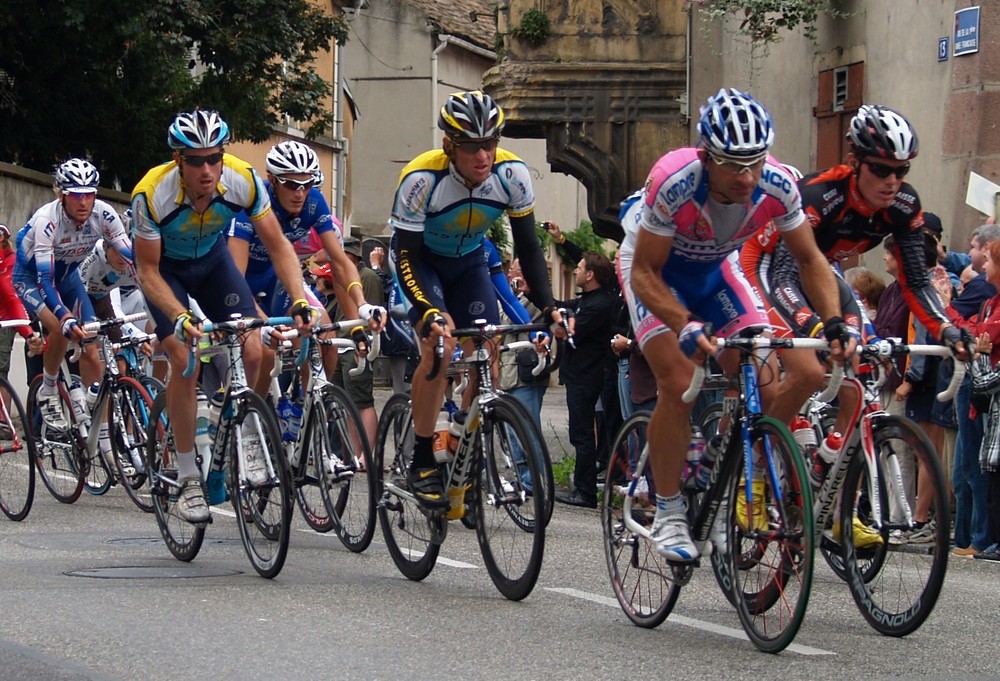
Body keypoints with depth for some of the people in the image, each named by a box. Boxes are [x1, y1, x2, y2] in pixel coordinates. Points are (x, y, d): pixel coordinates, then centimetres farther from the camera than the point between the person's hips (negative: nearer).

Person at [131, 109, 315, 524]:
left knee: (252, 353, -15)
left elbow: (278, 246, -19)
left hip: (211, 258, 3)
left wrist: (300, 301, -33)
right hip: (164, 265, -3)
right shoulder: (152, 194, -35)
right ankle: (187, 478, -8)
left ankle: (247, 440, 11)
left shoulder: (243, 180, -29)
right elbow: (148, 271, -25)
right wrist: (180, 318, -41)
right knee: (186, 361, -19)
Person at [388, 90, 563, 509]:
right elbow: (405, 256, -32)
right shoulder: (422, 179, -34)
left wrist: (547, 306, -25)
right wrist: (429, 312, -46)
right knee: (440, 343, -25)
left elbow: (527, 247, -14)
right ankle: (421, 463, -14)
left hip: (468, 260, 4)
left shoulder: (512, 175, -24)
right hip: (420, 258, -4)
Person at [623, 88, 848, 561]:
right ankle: (668, 514, -9)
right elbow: (645, 272, -29)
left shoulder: (776, 186, -27)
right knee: (679, 384, -22)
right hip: (653, 266, -4)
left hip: (714, 269, 4)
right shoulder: (674, 183, -38)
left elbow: (810, 259, -11)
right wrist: (686, 326, -44)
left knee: (764, 383, -12)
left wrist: (834, 322, -25)